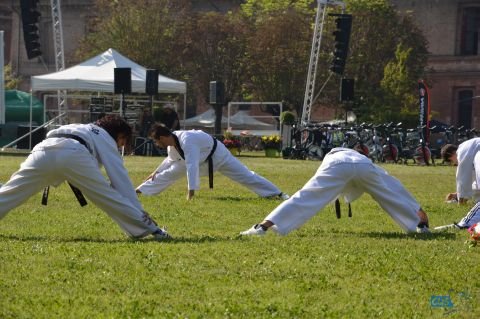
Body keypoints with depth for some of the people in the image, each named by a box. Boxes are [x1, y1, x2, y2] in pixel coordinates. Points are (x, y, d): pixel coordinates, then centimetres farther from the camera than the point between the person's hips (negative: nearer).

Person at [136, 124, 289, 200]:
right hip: (199, 159, 8)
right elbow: (172, 159, 12)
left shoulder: (186, 140, -41)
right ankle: (139, 191, 13)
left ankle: (278, 194, -5)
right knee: (168, 174, 3)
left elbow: (192, 166, -48)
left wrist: (191, 191, -51)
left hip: (217, 155, -8)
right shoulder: (172, 144, -12)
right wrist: (157, 171, 16)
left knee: (245, 176, -8)